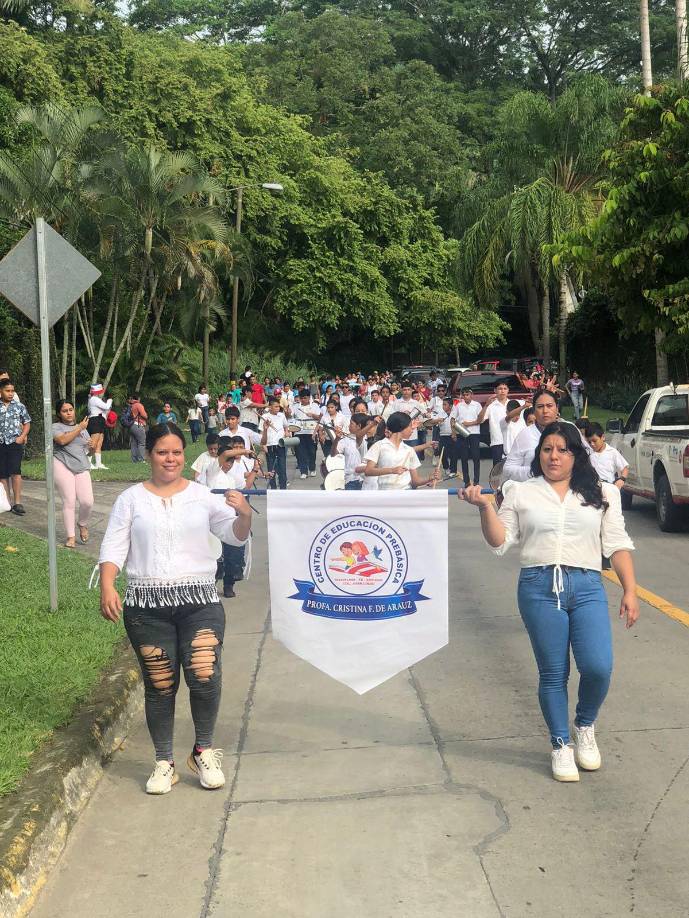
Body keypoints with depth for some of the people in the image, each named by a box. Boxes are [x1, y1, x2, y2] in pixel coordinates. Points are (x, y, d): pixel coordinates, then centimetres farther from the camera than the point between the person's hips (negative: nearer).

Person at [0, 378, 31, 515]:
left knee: (15, 471, -12)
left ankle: (17, 502, -9)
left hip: (15, 443, -2)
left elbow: (27, 423, 10)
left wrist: (22, 437, -3)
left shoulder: (19, 406, 4)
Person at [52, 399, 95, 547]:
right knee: (69, 501, -6)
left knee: (87, 501, -10)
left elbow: (88, 449, 29)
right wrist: (79, 428, -11)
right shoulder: (56, 427, 5)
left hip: (82, 467, 4)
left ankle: (83, 525, 19)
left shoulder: (83, 427, 22)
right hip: (63, 466, -4)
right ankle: (71, 536, 3)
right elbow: (62, 440, -15)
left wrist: (91, 446, 5)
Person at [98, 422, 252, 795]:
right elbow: (114, 547, 3)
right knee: (159, 685, 5)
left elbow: (236, 536, 1)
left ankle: (203, 750, 11)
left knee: (205, 676, -14)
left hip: (199, 600, 0)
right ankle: (164, 762, 23)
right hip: (147, 606, 0)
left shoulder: (202, 495, 6)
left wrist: (244, 514, -20)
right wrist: (107, 586, -12)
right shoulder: (131, 499, 7)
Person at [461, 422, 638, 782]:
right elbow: (500, 541, 5)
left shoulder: (602, 494, 13)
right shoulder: (521, 492, 11)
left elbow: (617, 545, 10)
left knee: (598, 667, -12)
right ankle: (561, 745, 22)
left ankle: (585, 725, 18)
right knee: (553, 673, 3)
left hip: (587, 587, 1)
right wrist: (485, 507, -9)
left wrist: (630, 591, 3)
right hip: (538, 587, 0)